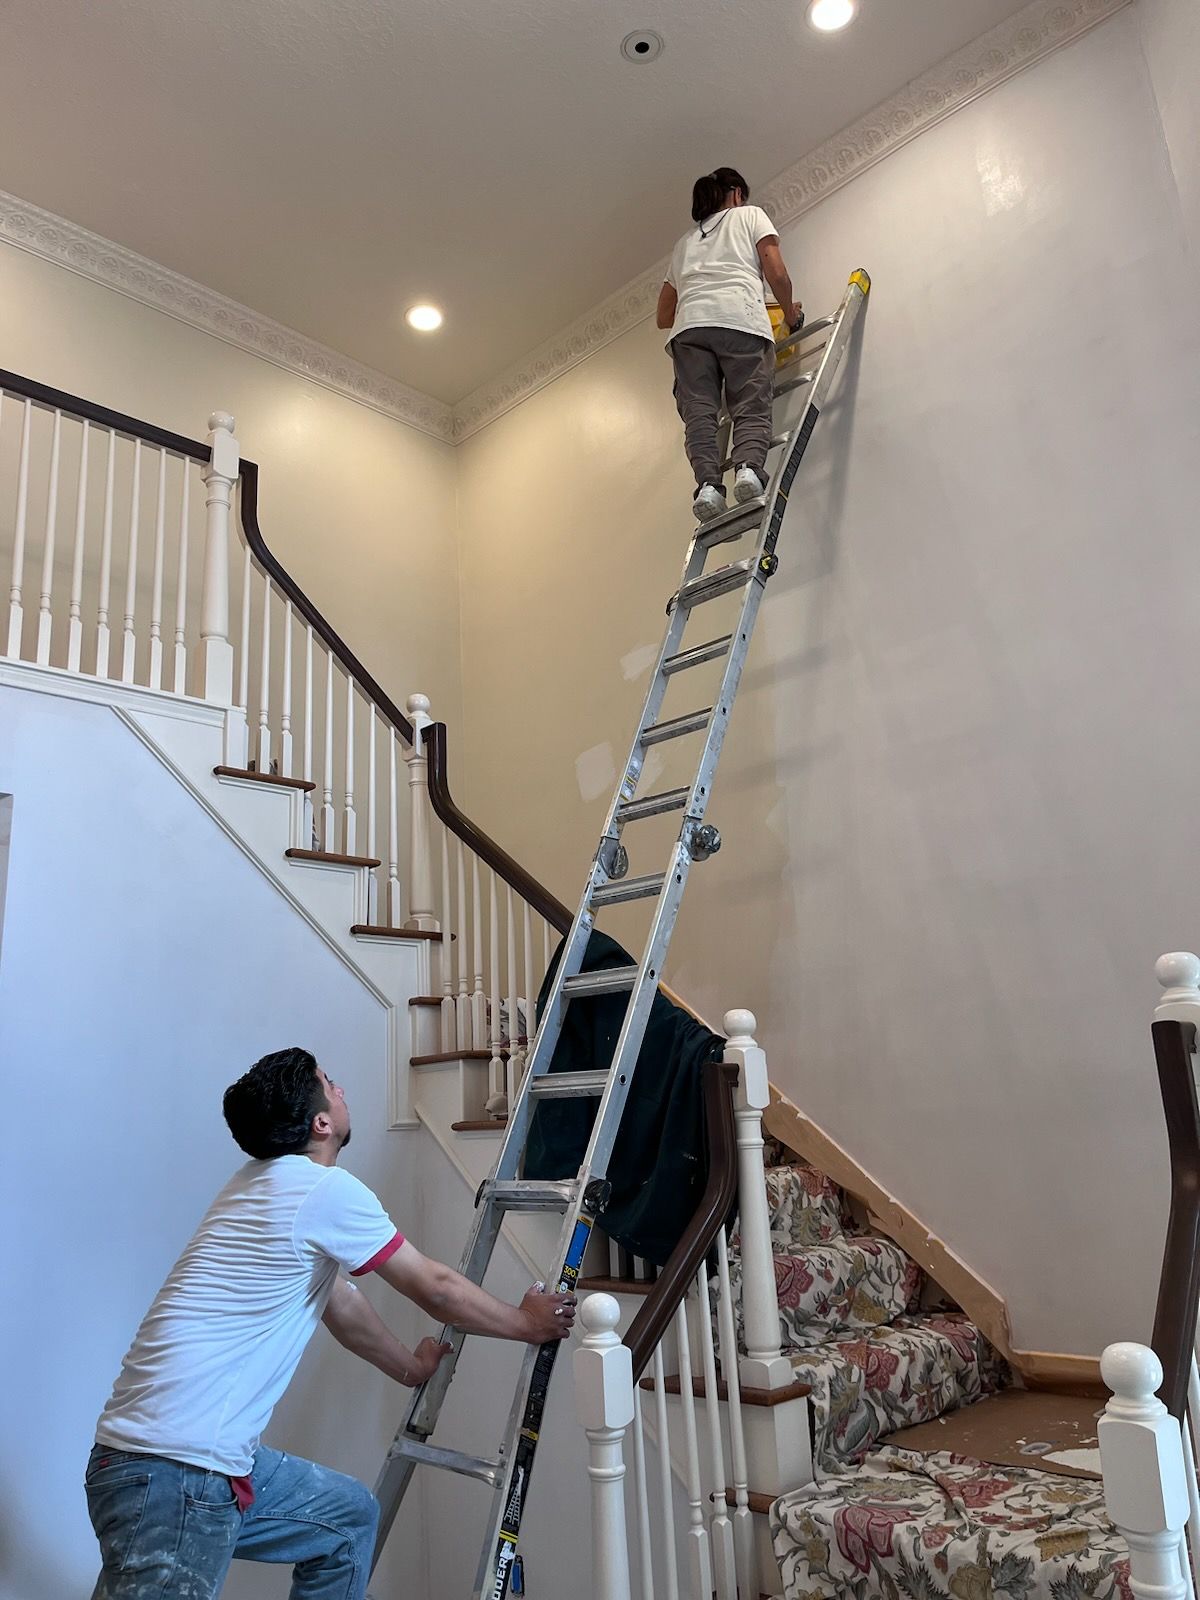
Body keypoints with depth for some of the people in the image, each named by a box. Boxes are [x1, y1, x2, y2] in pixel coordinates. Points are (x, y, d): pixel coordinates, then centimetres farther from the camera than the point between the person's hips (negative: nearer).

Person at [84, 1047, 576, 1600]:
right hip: (177, 1476, -10)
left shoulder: (260, 1182, 12)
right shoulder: (327, 1189, -16)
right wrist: (528, 1324, 11)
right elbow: (437, 1289, -6)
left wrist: (409, 1367, 36)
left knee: (352, 1515, 21)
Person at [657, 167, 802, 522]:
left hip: (689, 326, 3)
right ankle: (749, 467, -35)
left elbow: (664, 316, 34)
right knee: (751, 407, -9)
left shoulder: (685, 240, 37)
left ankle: (708, 484, -29)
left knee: (699, 411, -8)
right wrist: (790, 312, 25)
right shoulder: (750, 215, 26)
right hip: (741, 320, -3)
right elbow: (776, 273, 10)